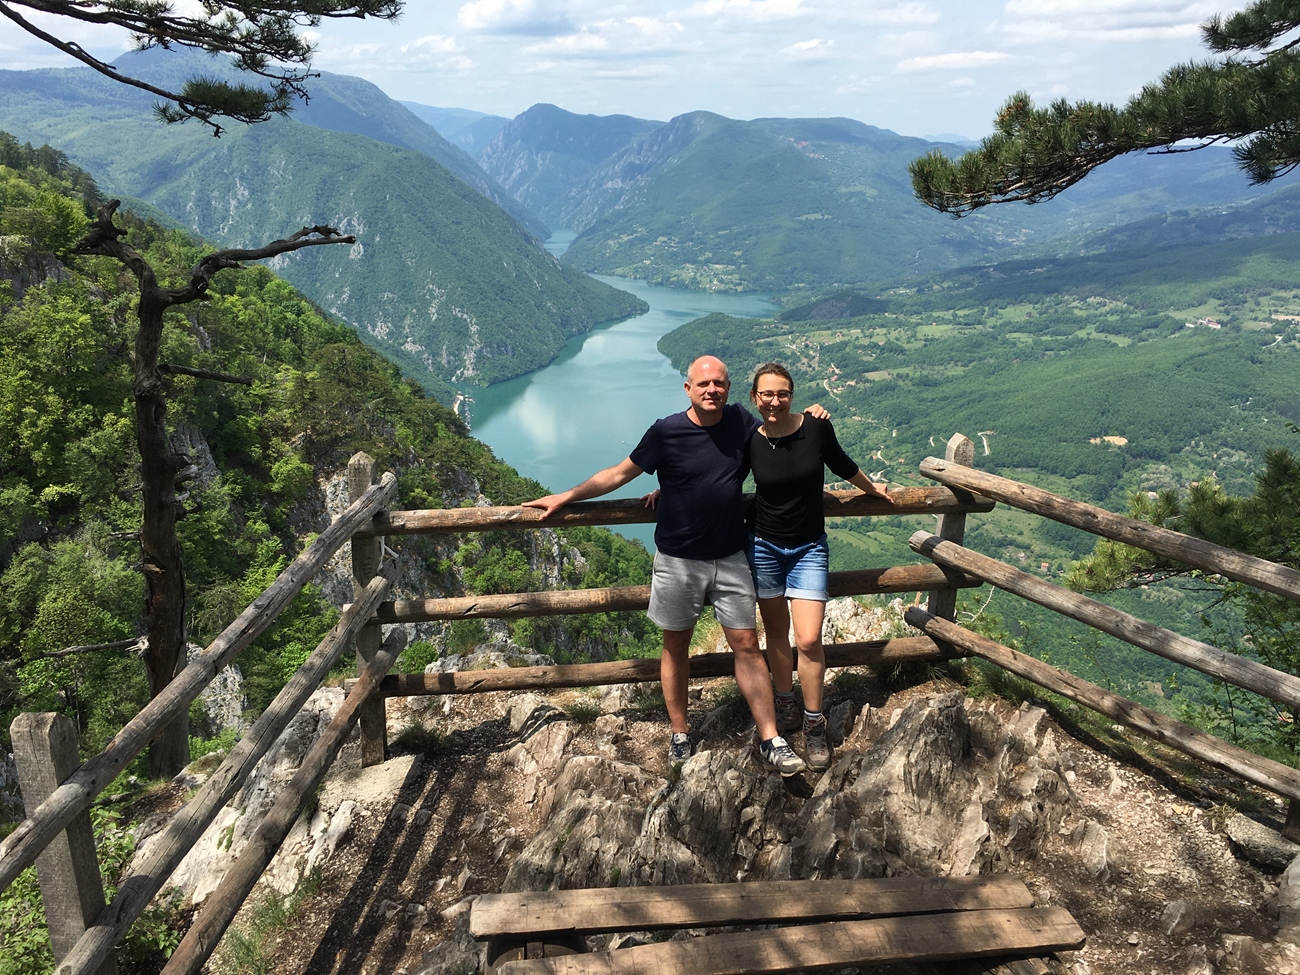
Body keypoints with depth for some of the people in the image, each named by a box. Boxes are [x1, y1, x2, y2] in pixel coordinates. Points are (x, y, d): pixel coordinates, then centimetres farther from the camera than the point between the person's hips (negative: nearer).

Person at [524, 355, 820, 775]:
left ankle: (770, 741, 10)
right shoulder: (666, 432, -11)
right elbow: (619, 474, -1)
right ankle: (680, 736, 27)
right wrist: (565, 497, 2)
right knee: (676, 646, 10)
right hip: (678, 560, -2)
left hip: (730, 558, 2)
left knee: (746, 644, 2)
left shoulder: (741, 421, -1)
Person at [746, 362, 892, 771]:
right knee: (776, 634, 13)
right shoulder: (749, 441, -9)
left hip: (809, 548, -1)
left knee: (809, 640, -8)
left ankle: (814, 724, 12)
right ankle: (786, 704, 34)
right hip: (763, 546, 1)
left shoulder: (816, 427, -12)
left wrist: (873, 488, 24)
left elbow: (842, 465, 8)